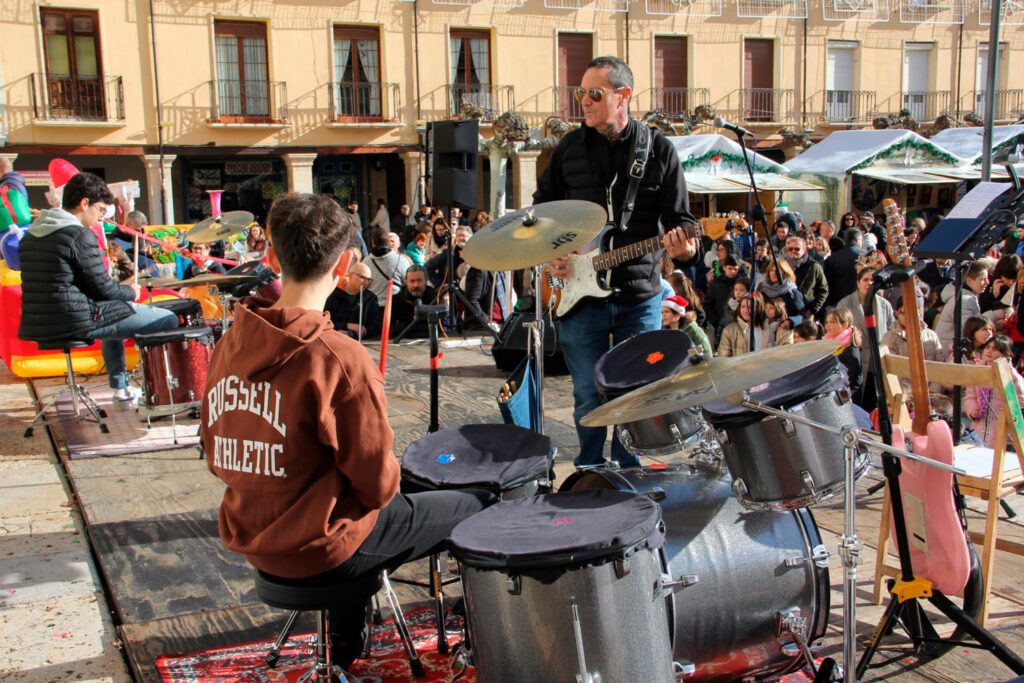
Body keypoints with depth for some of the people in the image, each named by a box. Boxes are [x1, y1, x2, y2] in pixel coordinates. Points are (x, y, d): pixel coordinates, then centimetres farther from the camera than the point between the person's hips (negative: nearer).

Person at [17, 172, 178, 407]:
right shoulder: (80, 235, -14)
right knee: (168, 320, -2)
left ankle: (121, 390, 42)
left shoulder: (30, 235, 13)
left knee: (114, 312, 39)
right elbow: (103, 288, -13)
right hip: (75, 322, -10)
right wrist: (131, 291, 8)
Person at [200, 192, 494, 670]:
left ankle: (346, 652, 46)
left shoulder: (231, 344, -4)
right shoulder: (341, 361, -25)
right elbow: (379, 486, -19)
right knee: (477, 507, 10)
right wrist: (389, 473, 2)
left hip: (252, 544, 7)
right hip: (321, 553, -7)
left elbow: (218, 457, 7)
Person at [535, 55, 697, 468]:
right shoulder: (570, 147, 4)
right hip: (579, 293, 1)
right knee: (589, 398, 6)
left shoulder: (659, 150, -1)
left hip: (640, 296, -1)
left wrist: (682, 246, -21)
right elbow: (542, 208, 15)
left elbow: (679, 218, 1)